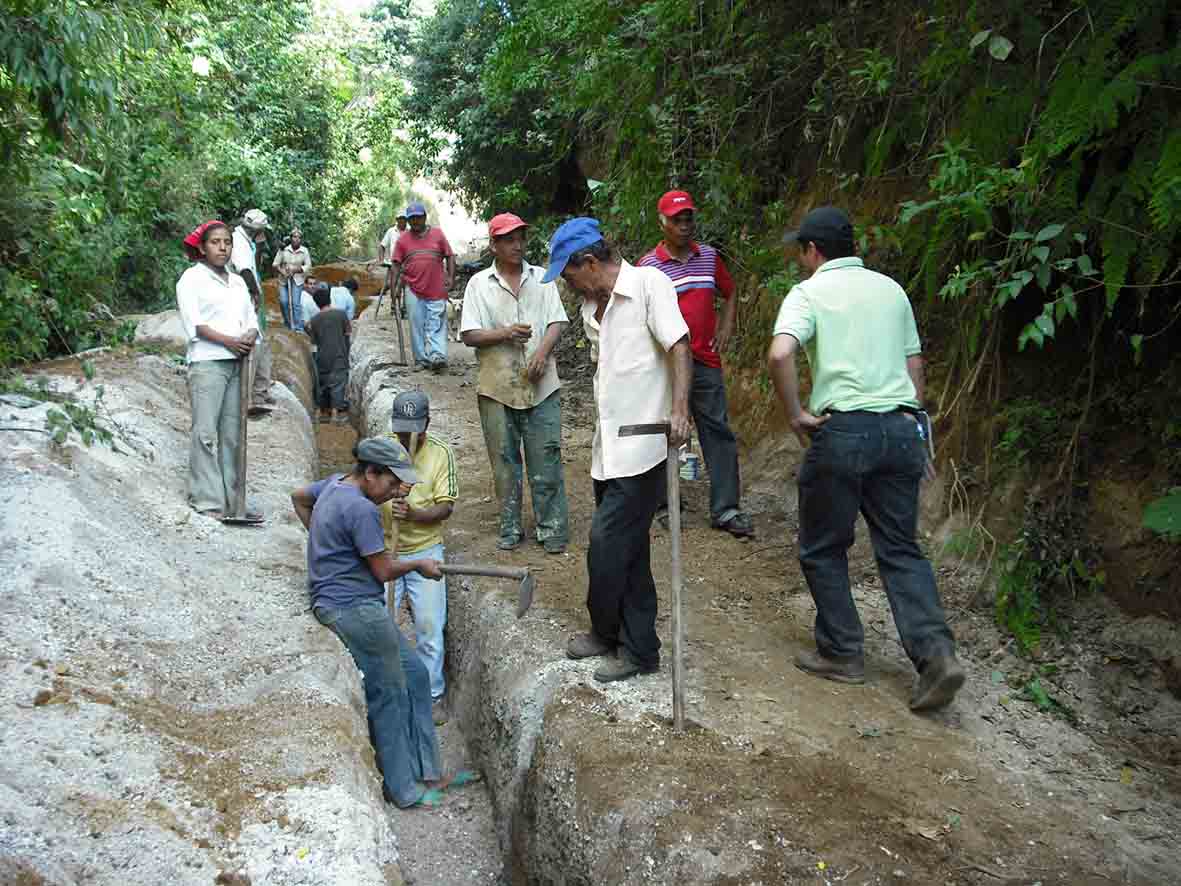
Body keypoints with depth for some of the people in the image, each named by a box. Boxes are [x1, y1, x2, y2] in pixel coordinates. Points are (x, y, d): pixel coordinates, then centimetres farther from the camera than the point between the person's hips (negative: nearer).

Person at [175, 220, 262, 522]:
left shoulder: (238, 281, 21)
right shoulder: (192, 278, 3)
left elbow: (251, 319, 17)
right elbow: (194, 322, -8)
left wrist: (250, 337, -5)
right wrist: (229, 340, -17)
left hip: (237, 362, 6)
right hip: (207, 362, -6)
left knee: (232, 434, 6)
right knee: (206, 432, -7)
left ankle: (232, 500, 10)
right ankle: (208, 502, -6)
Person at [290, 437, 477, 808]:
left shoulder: (336, 483, 9)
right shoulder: (361, 509, -21)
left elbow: (299, 497, 29)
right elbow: (385, 571, -14)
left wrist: (323, 540, 26)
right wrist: (420, 565, 4)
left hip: (357, 606, 11)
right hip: (355, 608, -11)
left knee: (414, 676, 12)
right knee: (389, 696, -1)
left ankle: (427, 773, 17)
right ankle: (402, 788, 11)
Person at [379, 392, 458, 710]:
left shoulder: (440, 453, -5)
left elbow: (445, 507, -9)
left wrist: (413, 515, -26)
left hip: (425, 550, 0)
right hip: (383, 552, 1)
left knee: (430, 626, 4)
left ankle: (430, 695, 21)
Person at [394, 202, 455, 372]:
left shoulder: (437, 234, 6)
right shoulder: (403, 239, 7)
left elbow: (450, 256, 7)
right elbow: (396, 264, 7)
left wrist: (451, 277, -4)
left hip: (437, 290, -1)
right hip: (413, 290, 1)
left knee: (437, 325, -6)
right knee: (417, 326, 4)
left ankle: (437, 356, -13)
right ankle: (421, 359, 10)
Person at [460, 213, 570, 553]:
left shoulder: (541, 278, 9)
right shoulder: (479, 283, 4)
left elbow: (557, 322, 3)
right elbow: (469, 335, 0)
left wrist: (542, 352, -14)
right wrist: (504, 334, -16)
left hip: (541, 384, 0)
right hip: (497, 387, 0)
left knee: (546, 459, 0)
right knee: (504, 461, 8)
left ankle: (552, 529, 8)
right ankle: (510, 528, 19)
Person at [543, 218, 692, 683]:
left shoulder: (649, 283, -9)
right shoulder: (593, 306, 15)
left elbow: (678, 345, -18)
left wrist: (679, 408, -30)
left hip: (639, 448, -8)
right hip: (610, 447, 8)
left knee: (607, 545, -4)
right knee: (627, 550, 13)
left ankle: (608, 632, 19)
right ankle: (636, 645, 25)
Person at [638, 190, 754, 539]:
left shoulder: (709, 256, 8)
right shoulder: (647, 265, -3)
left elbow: (729, 294, 21)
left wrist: (726, 328, 7)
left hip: (705, 361, 3)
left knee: (718, 432, 3)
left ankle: (725, 509, 9)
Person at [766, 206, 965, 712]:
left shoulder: (809, 292, -2)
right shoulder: (891, 289, 16)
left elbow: (780, 354, -20)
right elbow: (914, 364, 18)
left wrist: (796, 415, -9)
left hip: (844, 429, -5)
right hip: (901, 428, 6)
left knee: (822, 549, 12)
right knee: (900, 548, 11)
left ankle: (843, 653, 18)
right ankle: (935, 652, -3)